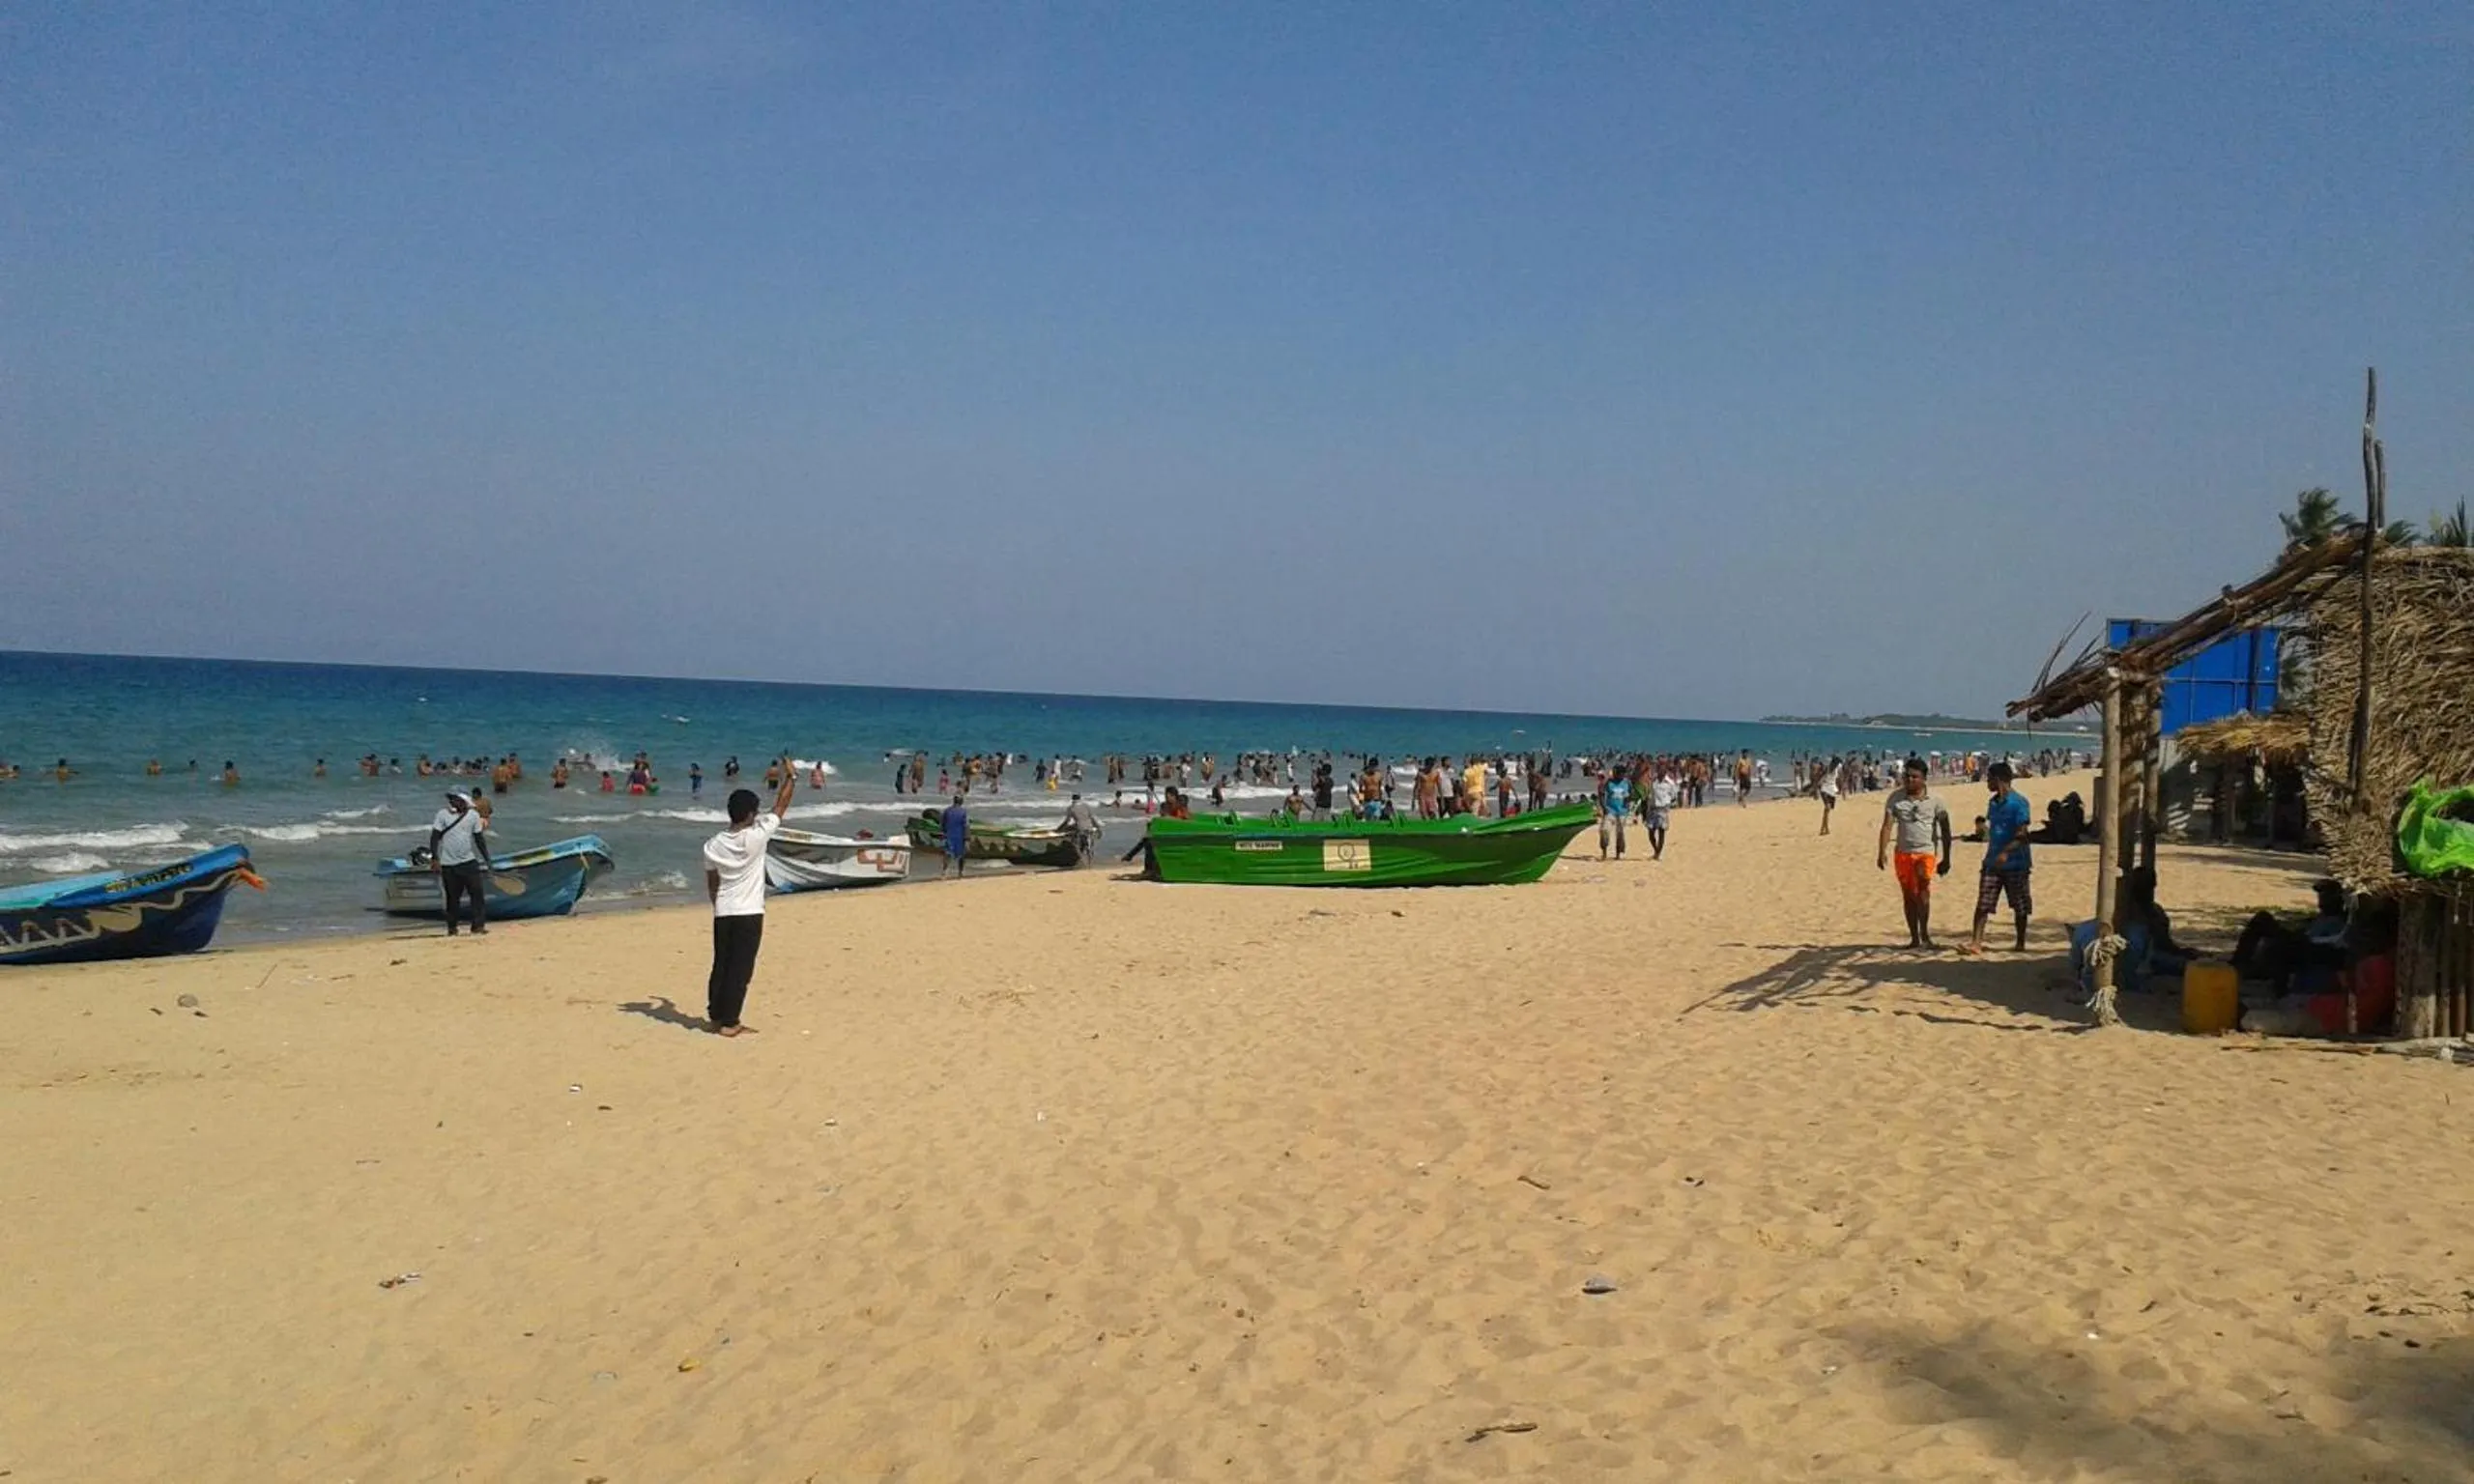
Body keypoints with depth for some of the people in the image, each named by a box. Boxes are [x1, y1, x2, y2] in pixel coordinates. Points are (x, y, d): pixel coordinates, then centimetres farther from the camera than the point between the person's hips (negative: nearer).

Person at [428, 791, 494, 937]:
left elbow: (479, 838, 10)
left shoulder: (473, 816, 4)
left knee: (477, 892, -8)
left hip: (469, 861, 2)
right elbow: (435, 837, -4)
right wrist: (434, 859, -12)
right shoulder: (443, 815, -3)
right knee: (452, 897, 5)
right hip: (448, 864, -2)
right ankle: (451, 928, 17)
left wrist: (487, 859, 8)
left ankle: (478, 926, -7)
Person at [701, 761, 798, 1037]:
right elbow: (780, 808, -1)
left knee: (721, 965, 14)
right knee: (740, 969, 0)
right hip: (749, 913, -5)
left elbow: (711, 885, 9)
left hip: (723, 913, 5)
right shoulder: (756, 837, -13)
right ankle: (729, 1022, 2)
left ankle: (715, 1016, 20)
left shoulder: (714, 845, 1)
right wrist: (790, 779, 11)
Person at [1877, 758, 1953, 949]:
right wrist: (1882, 852, -15)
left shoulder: (1934, 801, -2)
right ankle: (1914, 938, 16)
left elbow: (1945, 830, 4)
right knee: (1909, 896, 8)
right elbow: (1887, 825, -4)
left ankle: (1925, 935, -20)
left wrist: (1946, 859, 3)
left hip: (1926, 852, -3)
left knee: (1923, 890, -22)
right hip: (1903, 852, 3)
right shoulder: (1895, 798, 2)